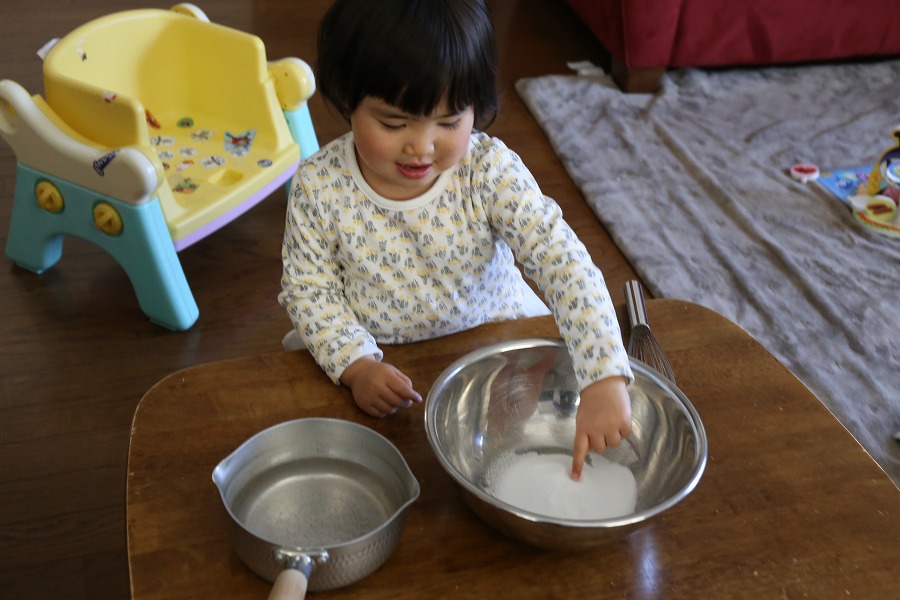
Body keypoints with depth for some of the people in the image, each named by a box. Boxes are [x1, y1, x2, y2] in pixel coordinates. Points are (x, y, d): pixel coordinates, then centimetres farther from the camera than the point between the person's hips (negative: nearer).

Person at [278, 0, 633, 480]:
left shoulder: (491, 172, -22)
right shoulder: (319, 188, -18)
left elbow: (567, 265, -29)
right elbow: (308, 288, -7)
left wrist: (604, 381, -42)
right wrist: (355, 364, -25)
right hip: (374, 353, 1)